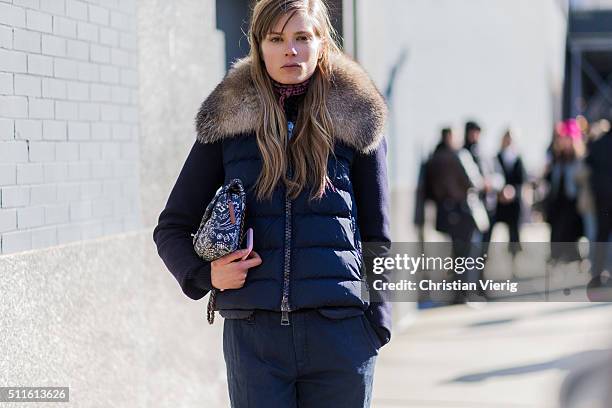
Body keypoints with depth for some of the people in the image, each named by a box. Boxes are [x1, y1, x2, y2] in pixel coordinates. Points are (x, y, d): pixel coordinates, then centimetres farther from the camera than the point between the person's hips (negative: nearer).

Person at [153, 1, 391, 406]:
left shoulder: (354, 120, 7)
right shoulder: (228, 121, 8)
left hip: (339, 329, 0)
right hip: (253, 334, 1)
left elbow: (376, 235, 10)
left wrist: (376, 325, 2)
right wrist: (205, 273, -6)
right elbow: (172, 228, 13)